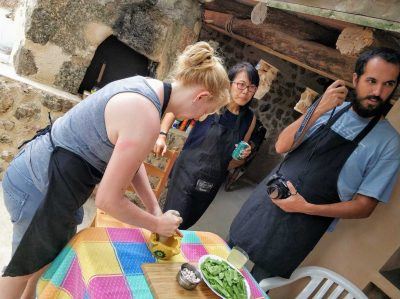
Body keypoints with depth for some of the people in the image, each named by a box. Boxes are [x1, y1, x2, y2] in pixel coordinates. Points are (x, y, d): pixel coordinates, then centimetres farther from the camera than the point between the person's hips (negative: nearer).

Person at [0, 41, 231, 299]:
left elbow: (131, 159, 6)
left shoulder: (147, 87, -3)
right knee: (29, 263, 18)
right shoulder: (146, 120, -32)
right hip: (39, 184, -9)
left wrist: (155, 209, 4)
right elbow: (108, 199, -26)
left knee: (58, 252, 27)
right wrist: (157, 224, -11)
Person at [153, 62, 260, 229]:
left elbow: (234, 163, 10)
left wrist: (242, 156, -11)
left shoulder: (249, 119, -1)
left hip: (212, 183, 4)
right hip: (187, 174, -4)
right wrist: (162, 135, -9)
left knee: (185, 225, 18)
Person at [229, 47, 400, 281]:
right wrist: (318, 110, -22)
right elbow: (281, 146, -9)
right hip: (265, 201, 4)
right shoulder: (332, 110, -1)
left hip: (300, 226, -3)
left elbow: (364, 207, -9)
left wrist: (307, 208, -20)